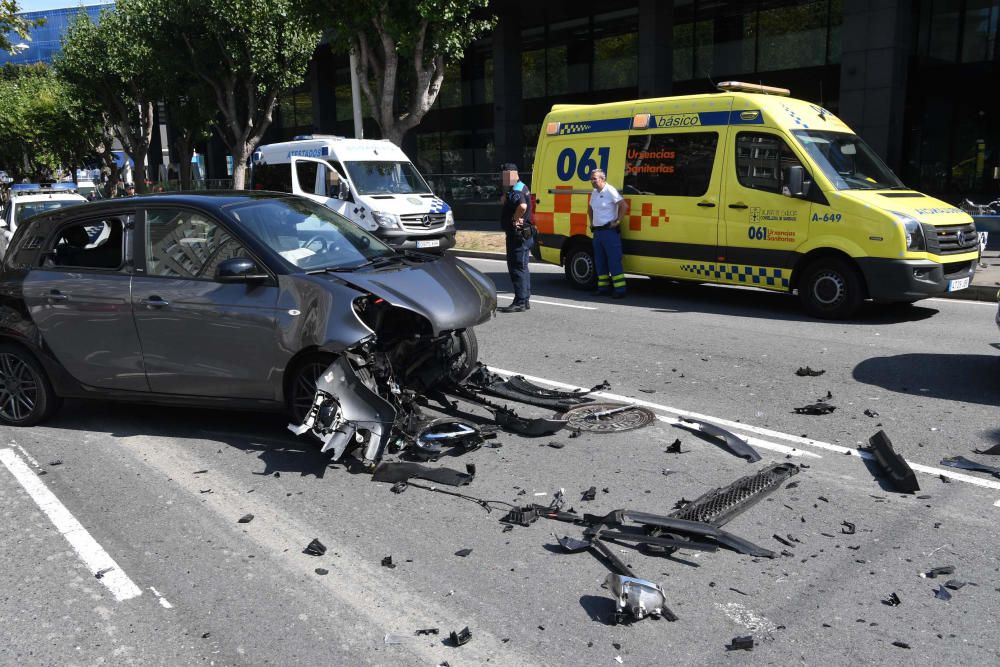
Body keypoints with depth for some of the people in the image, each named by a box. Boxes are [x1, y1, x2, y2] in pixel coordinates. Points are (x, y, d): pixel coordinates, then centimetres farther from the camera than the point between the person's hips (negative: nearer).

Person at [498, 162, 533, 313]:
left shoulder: (516, 191, -18)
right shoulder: (520, 188, 17)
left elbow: (522, 206, -39)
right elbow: (503, 200, 30)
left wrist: (516, 218, -23)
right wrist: (505, 197, 8)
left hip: (518, 234, -11)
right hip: (524, 234, 11)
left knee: (517, 268, -7)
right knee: (521, 267, 16)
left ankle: (520, 302, -5)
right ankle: (525, 300, 25)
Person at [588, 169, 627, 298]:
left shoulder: (610, 191, -10)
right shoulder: (594, 193, 14)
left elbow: (623, 205, -16)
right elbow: (590, 209, 31)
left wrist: (618, 221, -15)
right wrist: (592, 223, 20)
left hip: (610, 231, -8)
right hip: (597, 231, 8)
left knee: (614, 261, -8)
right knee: (600, 262, 10)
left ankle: (620, 289, -7)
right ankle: (603, 288, 17)